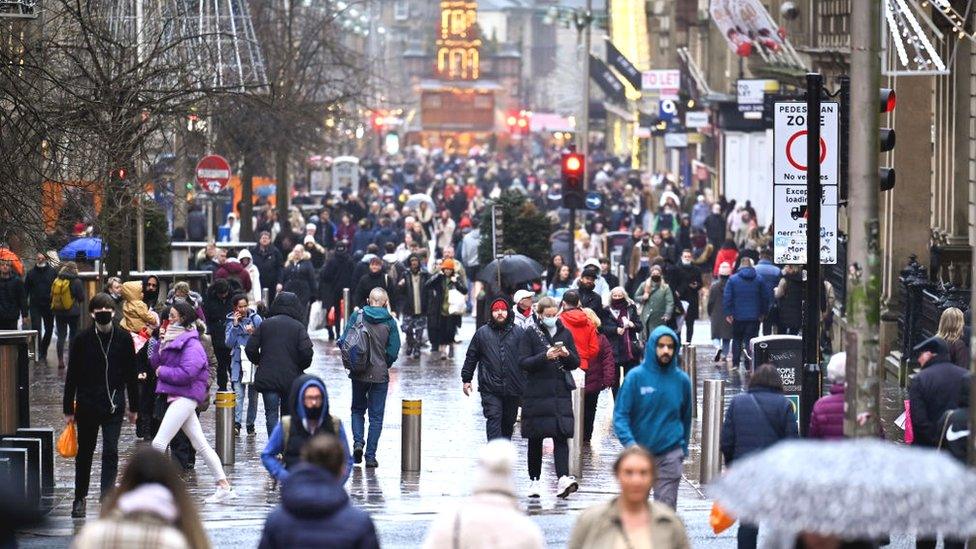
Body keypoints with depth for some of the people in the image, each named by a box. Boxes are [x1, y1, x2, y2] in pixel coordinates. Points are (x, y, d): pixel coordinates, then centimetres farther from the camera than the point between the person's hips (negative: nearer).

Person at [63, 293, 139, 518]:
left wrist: (133, 407, 7)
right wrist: (68, 409, 0)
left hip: (114, 405, 0)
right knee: (84, 451, 12)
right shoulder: (82, 339, -3)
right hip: (87, 404, 0)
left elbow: (131, 373, 7)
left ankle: (107, 497, -9)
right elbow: (71, 375, 1)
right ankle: (80, 498, 26)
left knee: (111, 452, -9)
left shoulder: (123, 338, 0)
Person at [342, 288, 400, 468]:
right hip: (380, 375, -1)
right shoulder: (390, 322, -6)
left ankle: (358, 441, -3)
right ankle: (370, 456, 4)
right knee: (376, 416, 7)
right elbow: (393, 351, -7)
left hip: (359, 373, 1)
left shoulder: (358, 316, -5)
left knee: (358, 409, 19)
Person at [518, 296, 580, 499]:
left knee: (561, 436, -10)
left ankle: (563, 479, -21)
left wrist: (567, 354, -11)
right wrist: (545, 356, -21)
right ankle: (534, 480, 15)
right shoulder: (531, 333, 0)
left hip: (561, 393, 2)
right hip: (537, 394, -2)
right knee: (535, 438, 6)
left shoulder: (565, 333, 10)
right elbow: (523, 363, -7)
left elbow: (576, 363, 11)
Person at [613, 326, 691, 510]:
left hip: (670, 455, 0)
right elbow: (620, 415, -9)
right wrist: (629, 443, -23)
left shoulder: (681, 380, 2)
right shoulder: (636, 377, -6)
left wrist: (684, 447, 16)